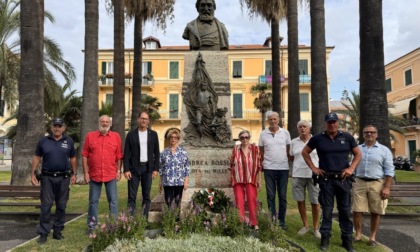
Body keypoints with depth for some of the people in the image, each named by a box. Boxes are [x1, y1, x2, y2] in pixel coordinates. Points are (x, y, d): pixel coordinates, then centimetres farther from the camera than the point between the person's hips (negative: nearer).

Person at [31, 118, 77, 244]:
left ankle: (58, 231, 19)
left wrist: (74, 174, 7)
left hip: (64, 178, 1)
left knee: (61, 206, 7)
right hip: (47, 178, -1)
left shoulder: (69, 141, 4)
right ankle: (43, 233, 8)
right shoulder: (43, 141, 3)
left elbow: (72, 158, 10)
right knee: (46, 206, 0)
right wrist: (33, 173, 1)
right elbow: (37, 157, 7)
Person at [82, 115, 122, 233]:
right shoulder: (90, 136, 2)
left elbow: (119, 155, 5)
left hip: (111, 175, 0)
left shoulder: (116, 136, 4)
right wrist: (86, 172, -2)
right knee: (93, 201, 11)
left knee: (113, 201, 5)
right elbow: (85, 155, 2)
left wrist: (118, 171, 1)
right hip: (94, 175, 0)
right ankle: (92, 225, 23)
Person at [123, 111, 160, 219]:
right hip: (134, 168, -1)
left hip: (148, 168, 1)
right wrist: (126, 170, -8)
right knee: (132, 196, -1)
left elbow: (156, 153, 6)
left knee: (146, 196, 7)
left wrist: (156, 169, -1)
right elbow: (126, 153, 0)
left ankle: (145, 218, 15)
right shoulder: (131, 134, 2)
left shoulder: (153, 134, 5)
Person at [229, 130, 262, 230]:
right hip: (238, 179, 2)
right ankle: (241, 222, 16)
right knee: (239, 201, 4)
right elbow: (232, 165, 9)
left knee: (252, 200, -1)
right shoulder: (235, 149, 3)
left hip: (251, 179, -1)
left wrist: (259, 179, 1)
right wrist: (231, 178, 7)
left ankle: (254, 223, 10)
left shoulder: (255, 148, -1)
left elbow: (259, 165, 2)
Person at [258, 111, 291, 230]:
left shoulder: (285, 133, 3)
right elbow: (261, 151, 8)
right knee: (270, 195, 5)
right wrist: (265, 161, 0)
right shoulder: (263, 134, 2)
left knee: (283, 195, 7)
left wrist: (285, 159, 1)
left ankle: (282, 220, 18)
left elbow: (288, 150, 10)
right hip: (269, 168, 0)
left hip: (283, 168, 1)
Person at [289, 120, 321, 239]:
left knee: (315, 202, 1)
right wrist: (299, 163, 7)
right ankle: (305, 225, 24)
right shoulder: (294, 142, 7)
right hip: (298, 175, 3)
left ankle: (316, 228, 15)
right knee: (300, 200, 8)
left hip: (313, 174, -2)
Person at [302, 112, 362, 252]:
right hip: (326, 179, -1)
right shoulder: (318, 138, 1)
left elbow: (358, 154, 11)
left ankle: (347, 239, 20)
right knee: (326, 210, 5)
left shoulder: (347, 137, 3)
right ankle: (325, 238, 16)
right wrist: (313, 168, 3)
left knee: (345, 210, 8)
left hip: (343, 179, 1)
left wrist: (351, 168, -2)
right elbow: (305, 152, 11)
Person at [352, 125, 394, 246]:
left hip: (377, 184, -2)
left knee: (375, 212, 5)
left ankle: (373, 237, 17)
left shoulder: (384, 150, 1)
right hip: (359, 183, 2)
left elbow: (389, 171, -2)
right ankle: (358, 234, 14)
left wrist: (386, 188, -10)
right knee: (357, 210, 1)